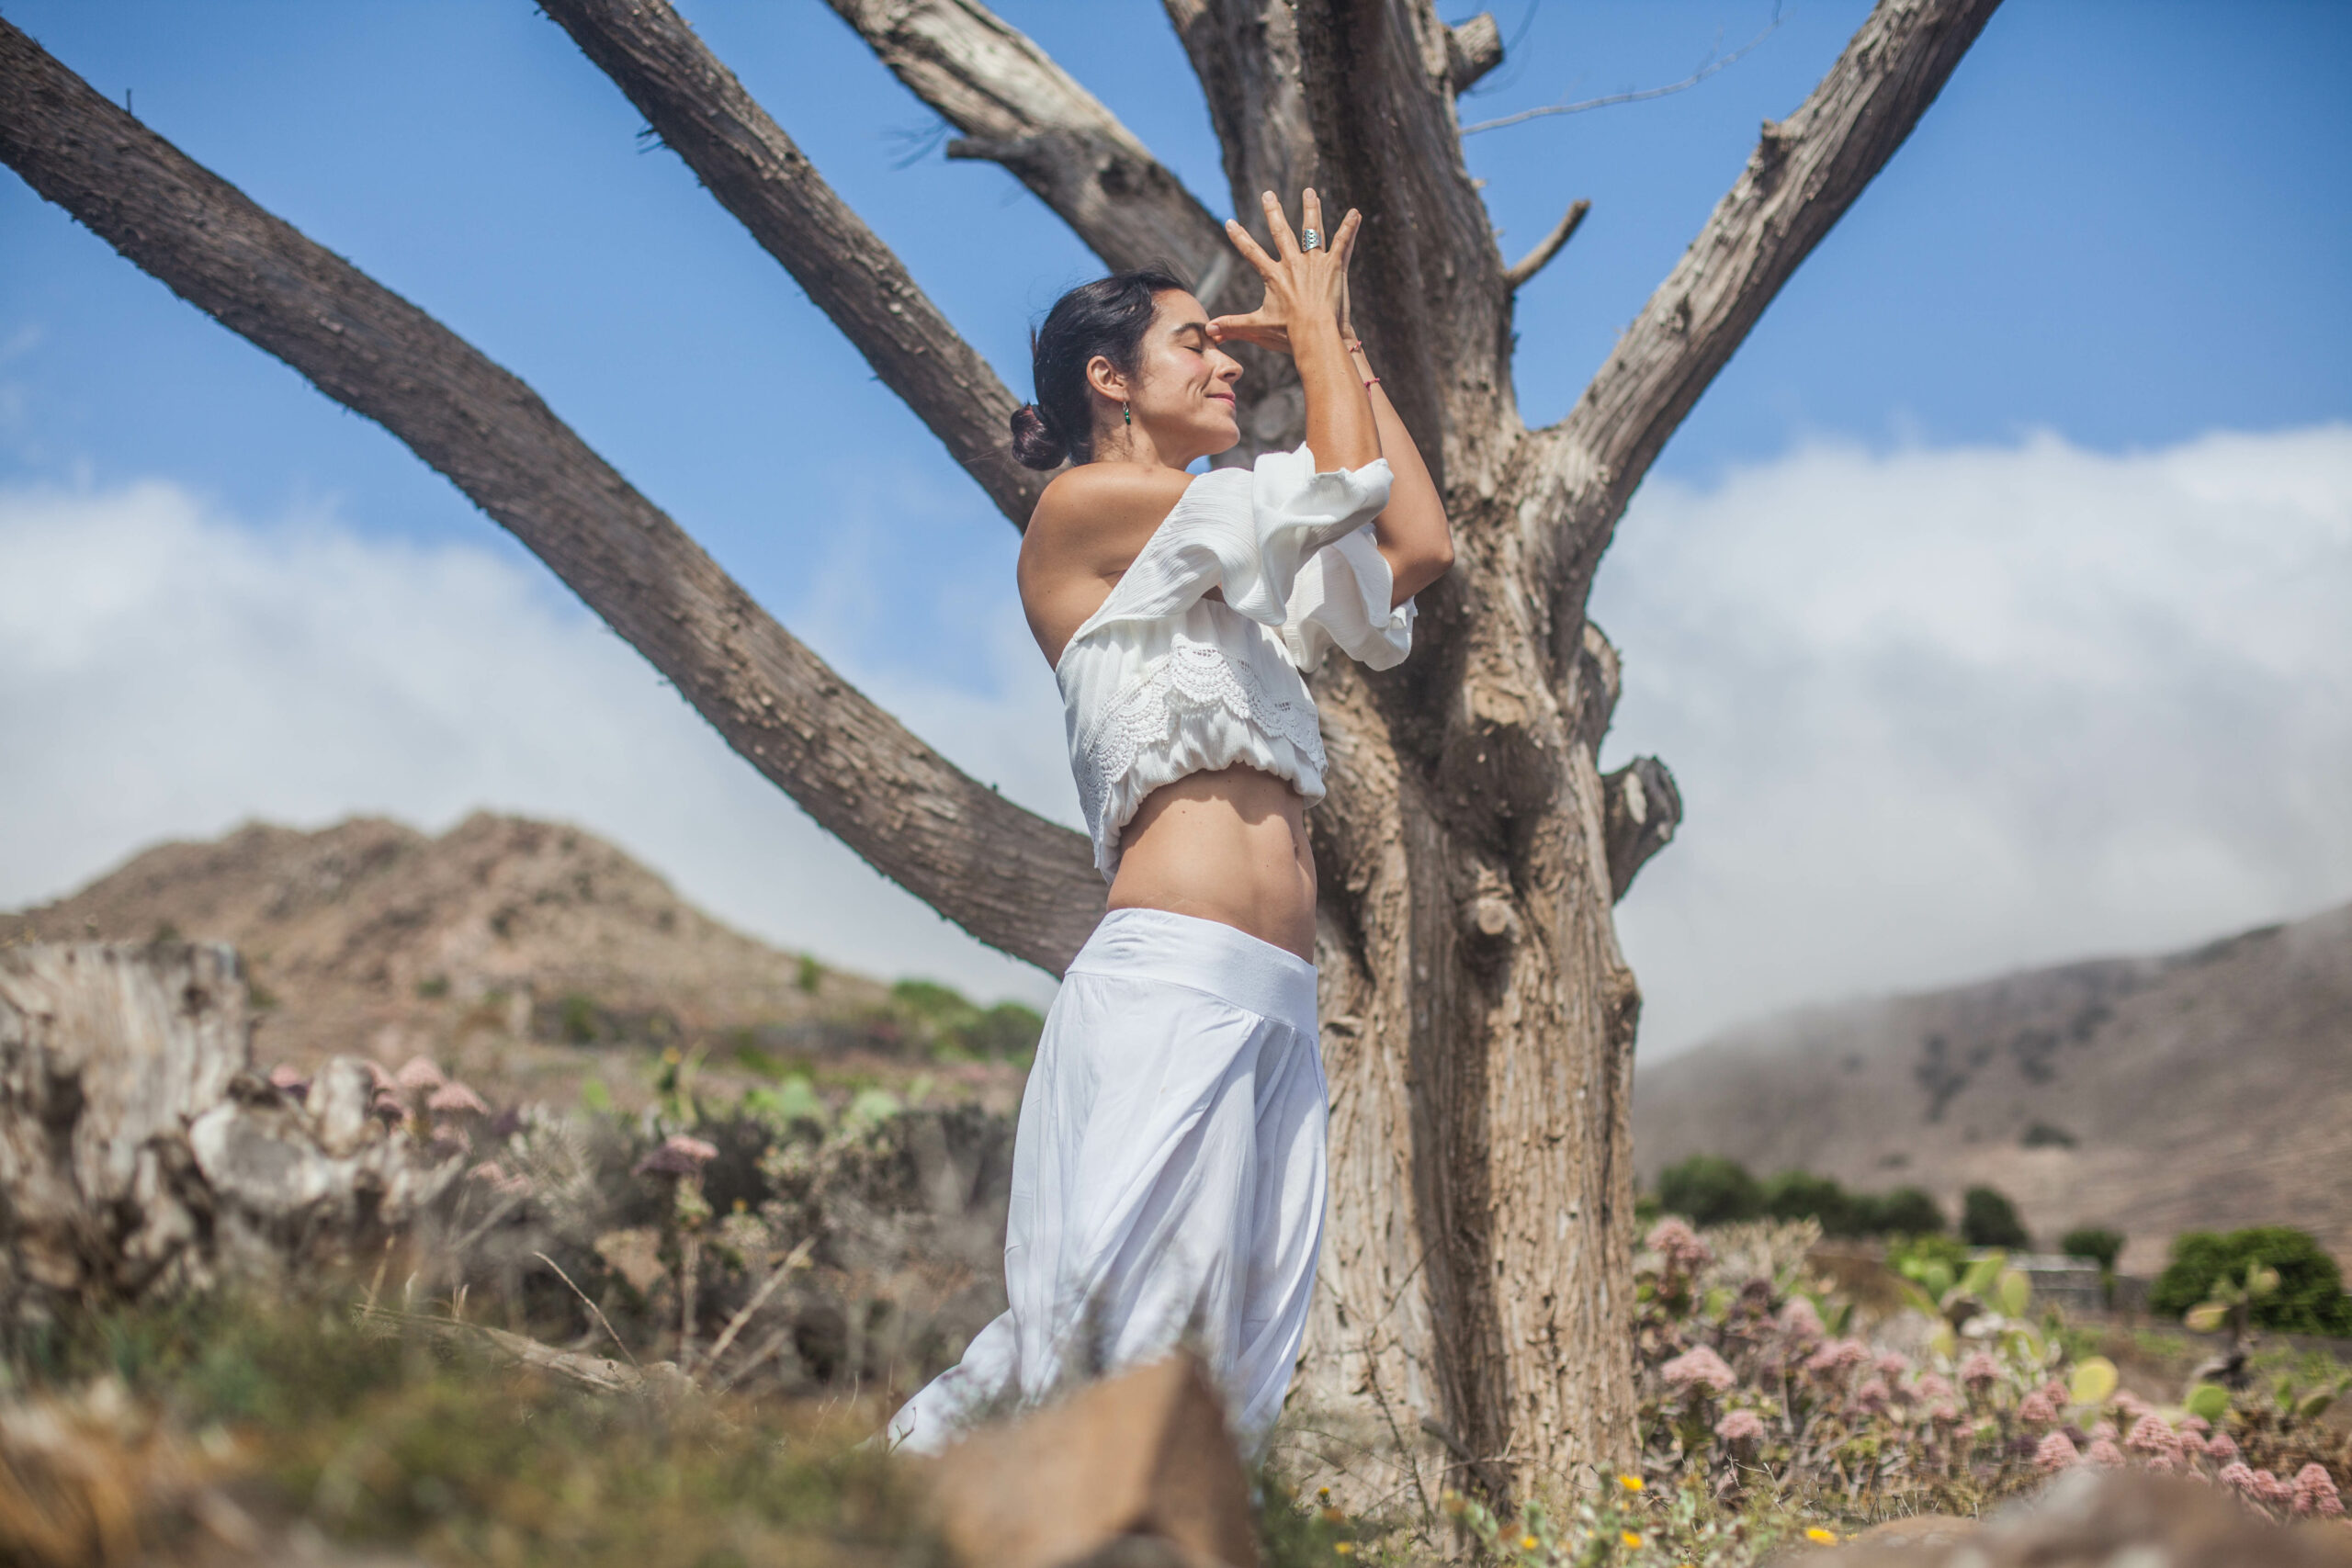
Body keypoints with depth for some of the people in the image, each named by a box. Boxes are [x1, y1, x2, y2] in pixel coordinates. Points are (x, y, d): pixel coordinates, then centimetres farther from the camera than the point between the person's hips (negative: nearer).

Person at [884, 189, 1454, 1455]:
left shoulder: (1226, 568, 27)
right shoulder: (1083, 506, 3)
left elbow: (1418, 544, 27)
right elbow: (1342, 486, -2)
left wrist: (1341, 350, 29)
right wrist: (1316, 329, 16)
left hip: (1274, 1011, 8)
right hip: (1173, 979, -8)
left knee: (1227, 1382, -2)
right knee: (1108, 1328, -18)